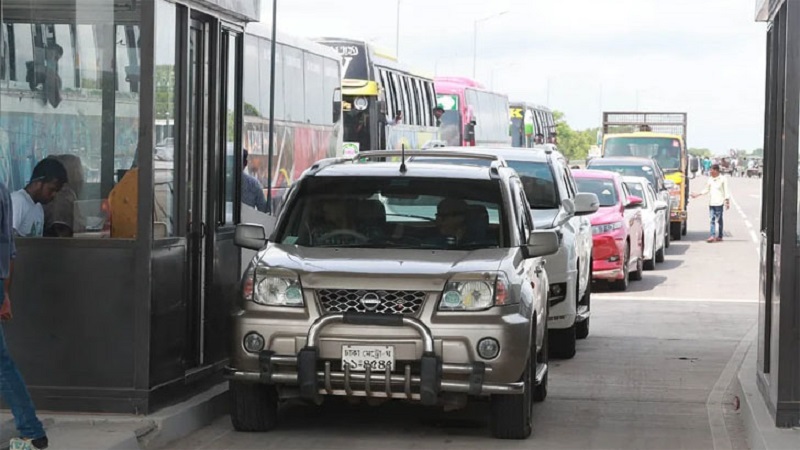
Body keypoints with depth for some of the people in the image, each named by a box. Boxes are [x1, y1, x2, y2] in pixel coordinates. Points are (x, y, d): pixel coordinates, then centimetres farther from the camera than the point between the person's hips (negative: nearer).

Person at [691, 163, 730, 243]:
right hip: (711, 202, 5)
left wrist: (727, 201, -7)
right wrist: (697, 194, 13)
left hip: (719, 202, -5)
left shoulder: (723, 179, -2)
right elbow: (706, 190, 21)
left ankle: (719, 236, 5)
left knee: (719, 219, -1)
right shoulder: (710, 179, 13)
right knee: (712, 219, -1)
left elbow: (726, 191, -2)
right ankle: (712, 236, -6)